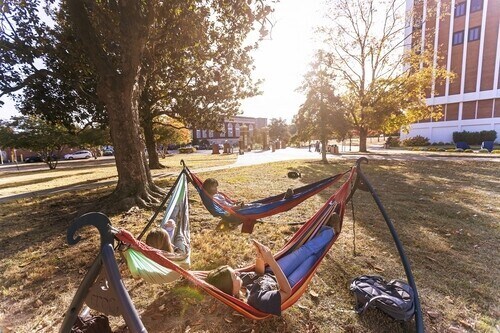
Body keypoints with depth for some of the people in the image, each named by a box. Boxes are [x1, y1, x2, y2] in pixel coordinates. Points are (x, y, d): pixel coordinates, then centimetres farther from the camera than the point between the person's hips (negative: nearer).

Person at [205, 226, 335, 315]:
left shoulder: (241, 278, -25)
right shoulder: (255, 300, -47)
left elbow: (259, 273, -5)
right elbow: (287, 291, -38)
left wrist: (260, 256, -27)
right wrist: (271, 261, -49)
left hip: (270, 274, 5)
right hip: (287, 285, -4)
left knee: (306, 250, 9)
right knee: (313, 255, 6)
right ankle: (328, 233, 35)